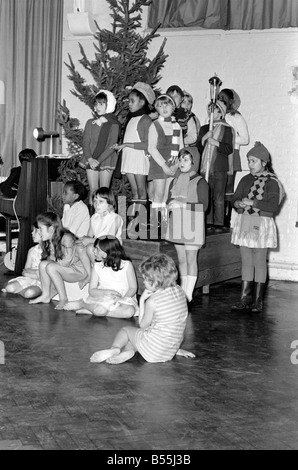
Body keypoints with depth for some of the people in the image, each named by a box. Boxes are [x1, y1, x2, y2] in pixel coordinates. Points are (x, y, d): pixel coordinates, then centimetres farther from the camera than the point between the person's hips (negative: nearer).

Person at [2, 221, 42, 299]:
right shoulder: (32, 250, 11)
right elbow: (26, 270, 7)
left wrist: (27, 273, -12)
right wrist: (36, 272, -13)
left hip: (42, 282, -5)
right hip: (29, 279, 5)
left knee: (29, 293, -35)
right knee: (9, 287, -20)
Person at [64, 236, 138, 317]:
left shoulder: (126, 265, -5)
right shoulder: (97, 266, 2)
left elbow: (133, 288, -3)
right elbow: (91, 290, 0)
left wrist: (122, 299, -22)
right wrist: (106, 292, -20)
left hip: (124, 299, 1)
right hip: (102, 298, -1)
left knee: (130, 311, -36)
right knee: (100, 310, -38)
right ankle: (82, 304, -7)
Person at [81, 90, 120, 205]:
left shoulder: (113, 125, -2)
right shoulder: (90, 123, 8)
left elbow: (112, 146, -8)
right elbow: (85, 142, 4)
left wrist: (98, 160, -16)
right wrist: (90, 159, -12)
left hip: (106, 161, -3)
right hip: (91, 162, 3)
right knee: (93, 191, 1)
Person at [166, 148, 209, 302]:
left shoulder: (200, 182, -6)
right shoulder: (175, 182, 14)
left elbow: (203, 205, -13)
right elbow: (169, 201, 22)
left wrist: (182, 204, -19)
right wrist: (170, 205, -2)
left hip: (192, 226, -6)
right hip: (177, 225, 6)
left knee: (191, 260, -6)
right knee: (181, 260, 10)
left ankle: (188, 295, -4)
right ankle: (182, 293, 15)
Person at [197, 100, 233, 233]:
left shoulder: (226, 129, 2)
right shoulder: (204, 129, 15)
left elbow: (229, 149, -5)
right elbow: (199, 148, 11)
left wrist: (215, 142, -14)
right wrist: (204, 138, -6)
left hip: (220, 168, -4)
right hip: (205, 167, 4)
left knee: (218, 198, -3)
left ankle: (218, 224, 2)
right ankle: (208, 223, 11)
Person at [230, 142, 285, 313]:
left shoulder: (271, 182, -7)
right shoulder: (246, 180, 11)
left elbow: (274, 205, -17)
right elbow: (234, 199, 9)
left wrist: (252, 203, -19)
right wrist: (239, 203, -14)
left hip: (262, 224, -5)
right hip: (244, 222, 5)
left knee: (259, 263, 0)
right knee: (246, 262, 7)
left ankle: (258, 300, 7)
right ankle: (245, 297, 12)